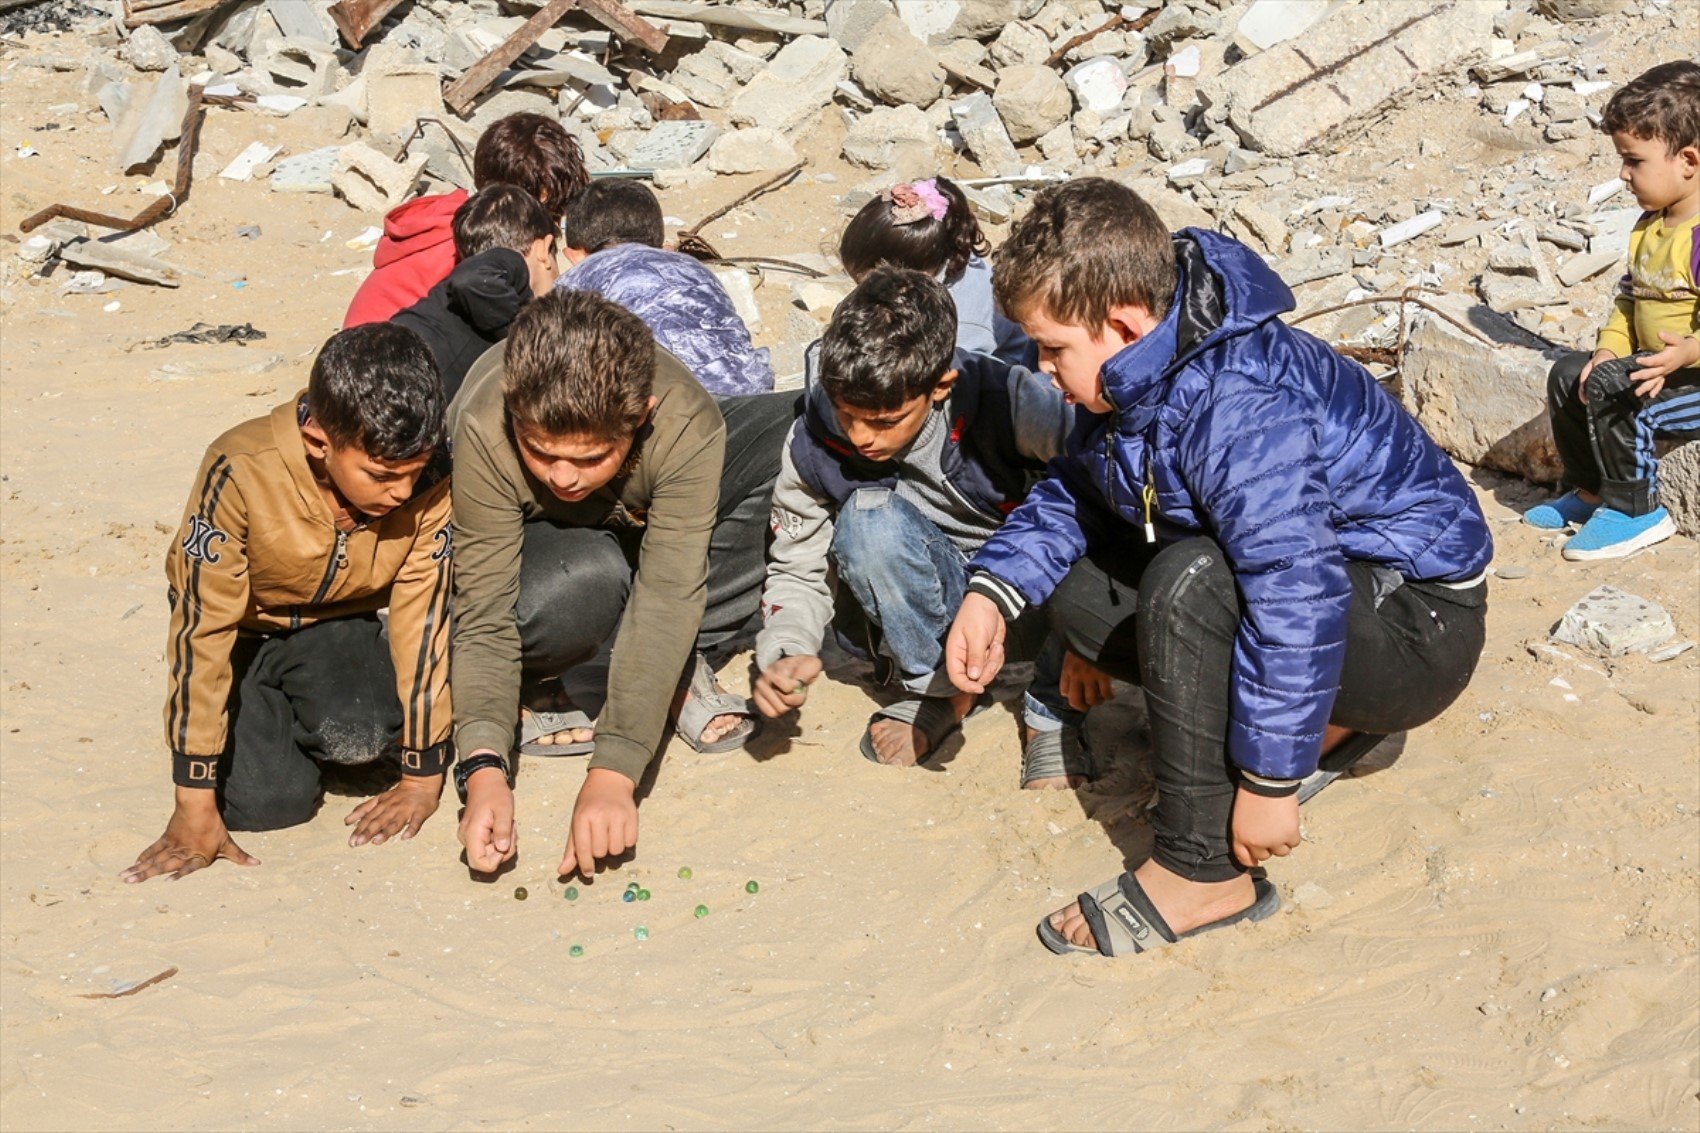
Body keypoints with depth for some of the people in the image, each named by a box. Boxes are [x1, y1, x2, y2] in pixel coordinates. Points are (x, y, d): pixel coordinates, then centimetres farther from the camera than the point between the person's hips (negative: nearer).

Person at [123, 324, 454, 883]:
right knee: (270, 801, -20)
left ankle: (291, 720, 8)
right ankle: (257, 726, 15)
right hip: (244, 632, -2)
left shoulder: (428, 483, -26)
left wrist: (424, 775, -13)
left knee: (362, 734, -29)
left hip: (339, 625, 2)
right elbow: (201, 629, -29)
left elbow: (423, 619, -17)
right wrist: (194, 806, -27)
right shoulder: (241, 474, -33)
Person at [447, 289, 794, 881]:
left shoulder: (687, 425, -37)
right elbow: (486, 614, -34)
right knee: (585, 580, -41)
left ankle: (683, 668, -16)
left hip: (649, 526, 2)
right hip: (539, 538, -2)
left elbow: (667, 596, -41)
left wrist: (612, 774, -48)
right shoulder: (484, 430, -37)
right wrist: (484, 769, -48)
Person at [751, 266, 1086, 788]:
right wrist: (786, 652, -20)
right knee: (867, 518, -30)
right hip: (934, 600, 2)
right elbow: (795, 568, 1)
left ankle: (1052, 712, -14)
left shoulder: (1011, 400, -27)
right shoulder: (814, 442, -16)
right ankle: (942, 690, -7)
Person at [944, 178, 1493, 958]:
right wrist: (993, 592, -4)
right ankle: (1322, 724, 9)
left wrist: (1270, 782, -31)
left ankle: (1203, 872, -20)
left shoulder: (1240, 409, -32)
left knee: (1188, 584, -34)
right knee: (1071, 585, 3)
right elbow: (1074, 493, 13)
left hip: (1418, 626, -10)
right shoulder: (1135, 376, -3)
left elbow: (1299, 599, -36)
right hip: (1309, 573, 10)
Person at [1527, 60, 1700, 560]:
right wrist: (1610, 349, -1)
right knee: (1569, 374, 9)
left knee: (1616, 397, -27)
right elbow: (1628, 299, 14)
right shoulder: (1650, 227, 10)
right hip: (1650, 365, 11)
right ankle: (1590, 492, 22)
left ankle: (1635, 511, -9)